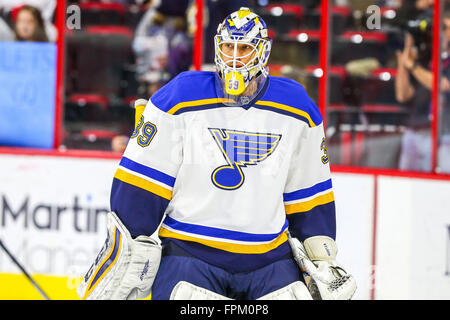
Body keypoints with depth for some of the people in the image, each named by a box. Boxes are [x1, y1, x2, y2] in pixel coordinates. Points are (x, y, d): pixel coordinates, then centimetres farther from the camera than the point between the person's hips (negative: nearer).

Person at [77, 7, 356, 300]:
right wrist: (130, 246, -7)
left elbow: (309, 192, 13)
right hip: (188, 252, -3)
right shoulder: (180, 99, -5)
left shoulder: (298, 110, 5)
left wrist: (322, 258, 10)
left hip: (270, 257, 3)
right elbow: (144, 180, -4)